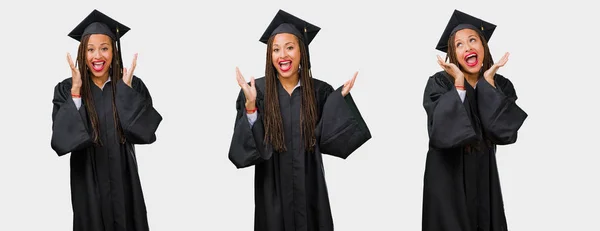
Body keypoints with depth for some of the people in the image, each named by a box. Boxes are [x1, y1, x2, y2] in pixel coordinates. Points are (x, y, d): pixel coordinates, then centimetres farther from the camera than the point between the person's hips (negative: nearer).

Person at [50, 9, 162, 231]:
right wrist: (75, 92, -21)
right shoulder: (66, 90, -4)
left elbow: (144, 131, -16)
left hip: (123, 180, 1)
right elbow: (62, 140, -17)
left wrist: (126, 89, -18)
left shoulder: (132, 86, -2)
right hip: (88, 183, -1)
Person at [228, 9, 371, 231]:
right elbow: (250, 143, -11)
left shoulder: (320, 91, -1)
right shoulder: (256, 91, -7)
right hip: (273, 190, -1)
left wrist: (341, 98, -11)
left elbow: (326, 138, -7)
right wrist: (250, 105, -25)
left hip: (309, 188, 2)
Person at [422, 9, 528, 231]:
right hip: (447, 176, -3)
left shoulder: (501, 86, -1)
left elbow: (505, 132, -18)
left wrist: (488, 80, -15)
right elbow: (443, 133, -25)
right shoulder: (439, 84, -11)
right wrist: (459, 82, -22)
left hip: (484, 175, 3)